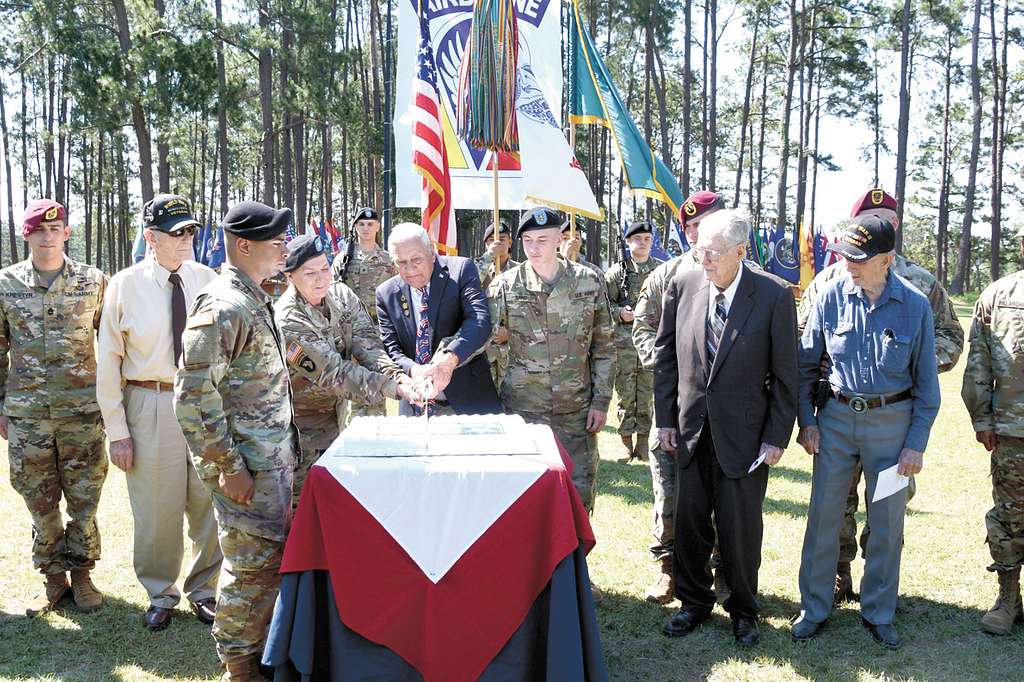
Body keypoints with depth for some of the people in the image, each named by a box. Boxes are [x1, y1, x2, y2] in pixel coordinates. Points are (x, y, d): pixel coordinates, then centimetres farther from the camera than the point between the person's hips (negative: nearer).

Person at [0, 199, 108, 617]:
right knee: (40, 502, 8)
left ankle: (81, 575, 22)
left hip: (83, 409, -1)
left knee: (84, 500, 6)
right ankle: (53, 578, 23)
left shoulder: (93, 282, 0)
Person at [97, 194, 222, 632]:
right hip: (150, 404, -2)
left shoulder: (206, 279, 1)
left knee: (209, 503, 11)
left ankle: (203, 589, 33)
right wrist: (116, 430, -4)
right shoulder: (125, 285, -5)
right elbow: (108, 361, -2)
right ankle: (160, 596, 31)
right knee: (157, 510, 9)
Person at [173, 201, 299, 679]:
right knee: (253, 565, 1)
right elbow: (195, 395, -22)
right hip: (247, 470, -9)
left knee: (270, 559, 18)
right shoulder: (222, 307, -18)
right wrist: (228, 468, -20)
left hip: (274, 460, 9)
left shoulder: (254, 301, 13)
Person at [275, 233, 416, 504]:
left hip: (335, 415, 6)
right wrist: (394, 388, -35)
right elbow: (334, 373, -29)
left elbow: (366, 342, -14)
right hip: (302, 426, -6)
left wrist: (395, 375, -34)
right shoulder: (288, 321, -26)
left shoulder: (341, 295, -6)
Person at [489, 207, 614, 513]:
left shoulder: (590, 282, 1)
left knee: (580, 492, 8)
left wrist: (601, 401, 1)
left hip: (576, 410, 1)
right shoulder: (505, 285, -2)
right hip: (522, 408, -1)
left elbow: (603, 347, 5)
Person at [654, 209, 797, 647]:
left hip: (744, 433, -3)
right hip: (691, 429, 3)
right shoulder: (682, 286, -3)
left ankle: (743, 610, 28)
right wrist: (665, 418, 4)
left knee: (740, 526, 7)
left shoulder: (773, 296, -12)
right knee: (689, 520, 12)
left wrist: (777, 436, -7)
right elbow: (665, 357, 6)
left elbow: (785, 373, -7)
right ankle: (694, 602, 31)